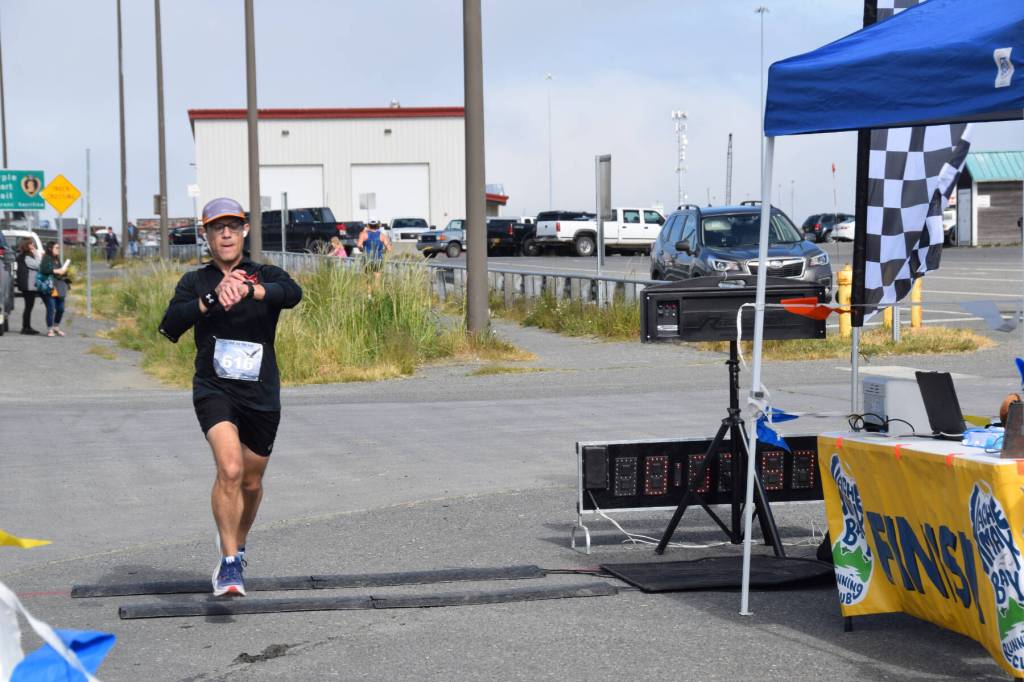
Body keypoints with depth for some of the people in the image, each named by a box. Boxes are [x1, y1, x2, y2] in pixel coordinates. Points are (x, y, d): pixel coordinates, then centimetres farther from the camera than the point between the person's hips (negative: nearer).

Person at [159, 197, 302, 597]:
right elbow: (170, 326, -12)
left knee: (251, 482, 15)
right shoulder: (195, 282, 4)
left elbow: (292, 293, -22)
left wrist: (247, 289, -40)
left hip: (262, 396, 2)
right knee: (229, 469, -25)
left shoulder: (265, 276, 2)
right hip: (214, 389, -2)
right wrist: (213, 298, -24)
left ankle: (237, 546, 44)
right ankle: (229, 563, -18)